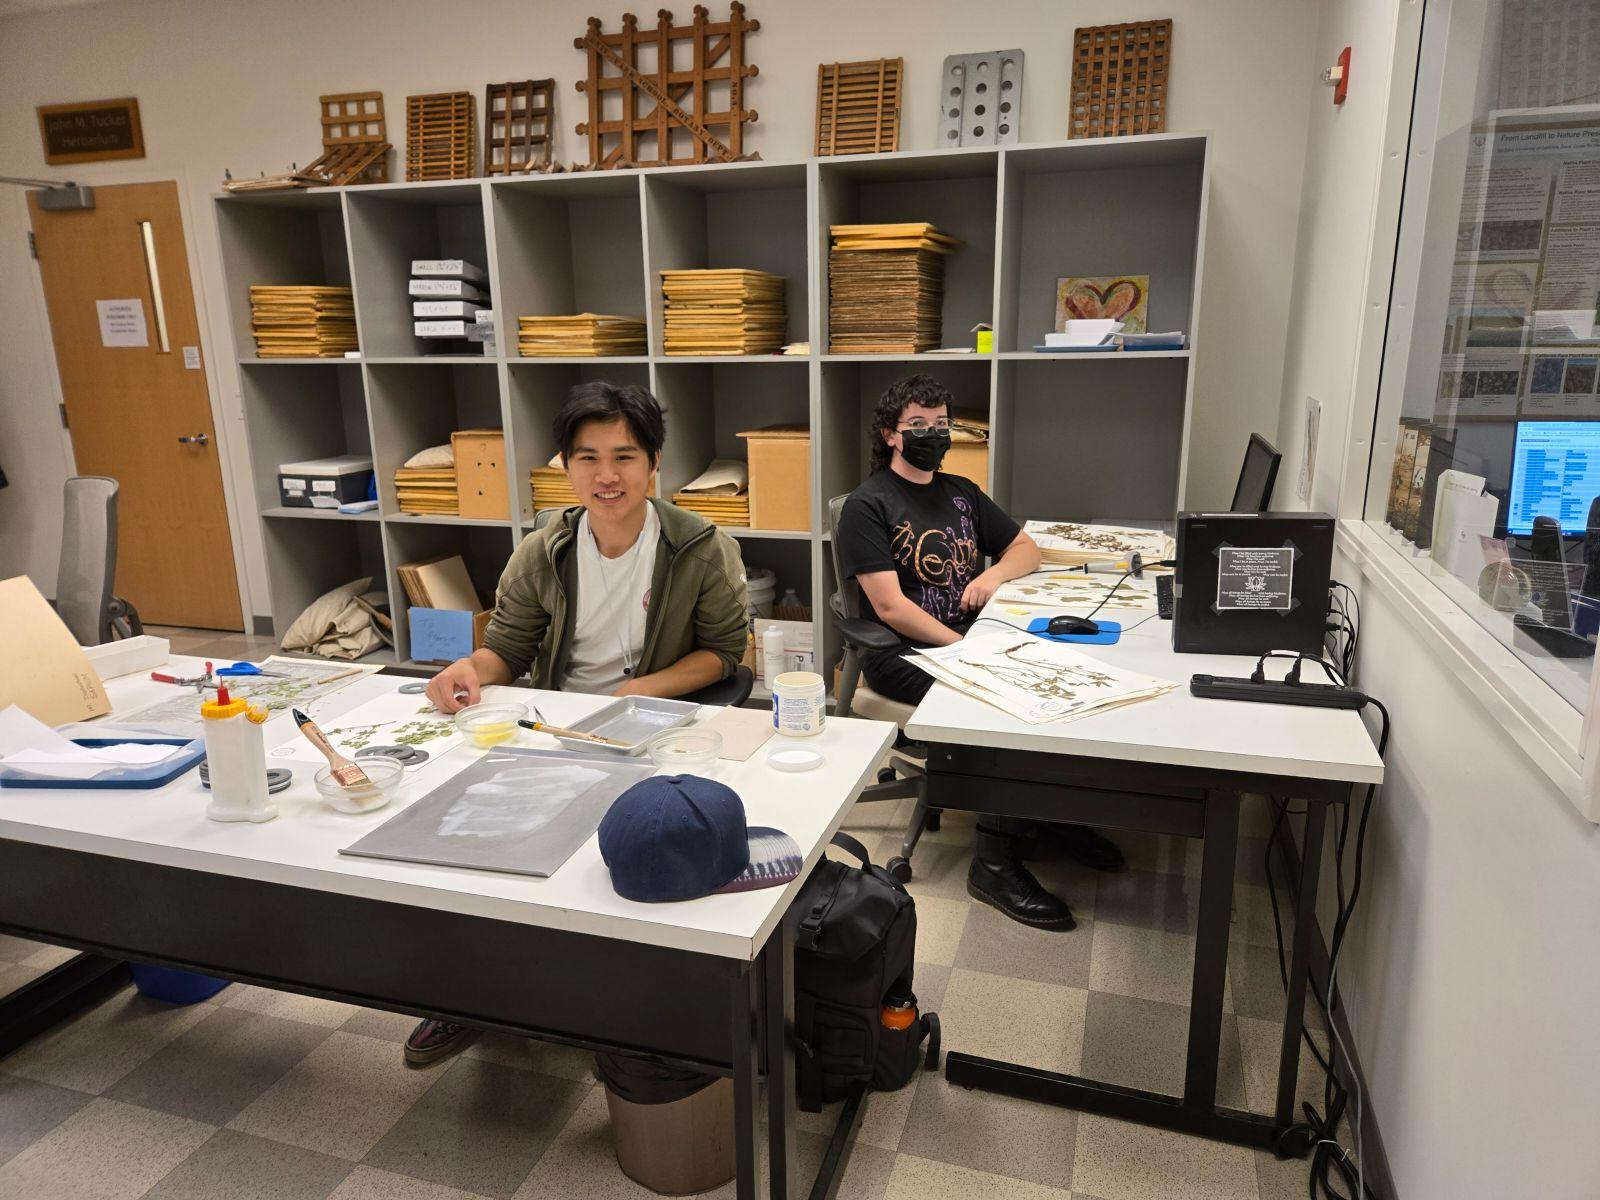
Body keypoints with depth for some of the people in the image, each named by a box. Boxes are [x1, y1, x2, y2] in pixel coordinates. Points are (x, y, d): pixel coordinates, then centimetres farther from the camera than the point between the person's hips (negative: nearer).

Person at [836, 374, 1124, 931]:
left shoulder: (961, 493, 19)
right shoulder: (868, 505, -4)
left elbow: (1026, 549, 24)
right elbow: (890, 605, -13)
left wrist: (993, 574, 0)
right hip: (903, 653, -7)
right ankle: (995, 861, -18)